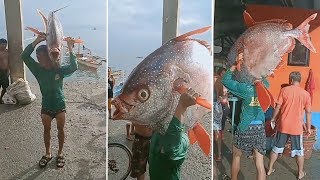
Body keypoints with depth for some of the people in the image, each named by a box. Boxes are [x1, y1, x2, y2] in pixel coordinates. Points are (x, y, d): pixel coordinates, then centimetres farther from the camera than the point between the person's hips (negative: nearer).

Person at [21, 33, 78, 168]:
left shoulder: (59, 70, -13)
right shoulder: (38, 70, -10)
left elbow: (74, 67, -30)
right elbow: (24, 56, -21)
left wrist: (70, 49, -33)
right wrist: (36, 41, -30)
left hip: (60, 105, -2)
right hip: (46, 106, 2)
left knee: (60, 129, 12)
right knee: (46, 130, 16)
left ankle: (60, 153, 31)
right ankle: (48, 154, 36)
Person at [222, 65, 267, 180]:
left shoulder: (246, 88, -14)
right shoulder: (265, 87, 0)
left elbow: (226, 80, -8)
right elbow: (264, 81, 25)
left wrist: (232, 69, 5)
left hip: (245, 128, -3)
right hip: (260, 129, 4)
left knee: (236, 156, 20)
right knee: (259, 164, 5)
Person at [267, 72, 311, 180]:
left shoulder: (284, 90, -6)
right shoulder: (306, 94, -3)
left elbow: (278, 106, -7)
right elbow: (308, 112, -1)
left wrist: (273, 118, 7)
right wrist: (308, 128, 7)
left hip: (283, 125, 0)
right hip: (297, 127, 0)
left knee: (276, 148, 13)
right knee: (299, 151, 16)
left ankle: (270, 169, 22)